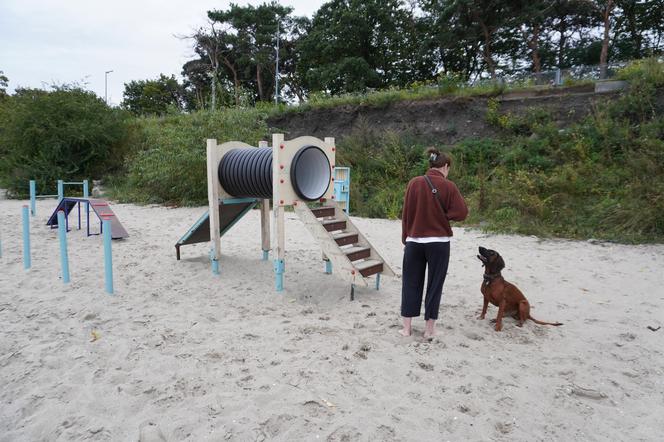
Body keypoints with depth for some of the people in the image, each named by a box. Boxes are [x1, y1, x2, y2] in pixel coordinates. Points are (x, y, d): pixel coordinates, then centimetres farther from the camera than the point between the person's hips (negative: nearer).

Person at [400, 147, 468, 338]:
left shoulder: (414, 183, -1)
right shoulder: (449, 186, -6)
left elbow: (406, 214, 1)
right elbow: (462, 213, -8)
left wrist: (406, 238, 8)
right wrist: (443, 215, 8)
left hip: (414, 241, 2)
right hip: (439, 242, -2)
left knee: (411, 283, 11)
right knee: (435, 284, 9)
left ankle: (407, 327, 15)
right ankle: (429, 328, 15)